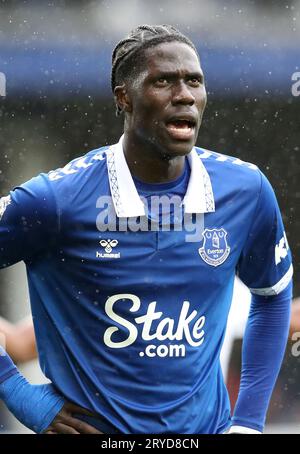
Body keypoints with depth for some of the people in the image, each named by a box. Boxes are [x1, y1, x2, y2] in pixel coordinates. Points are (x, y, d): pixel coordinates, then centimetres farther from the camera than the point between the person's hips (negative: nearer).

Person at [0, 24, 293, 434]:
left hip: (205, 424, 3)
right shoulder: (56, 199, -17)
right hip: (91, 425, -3)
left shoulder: (245, 190, -6)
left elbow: (273, 293, 11)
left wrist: (249, 418, 6)